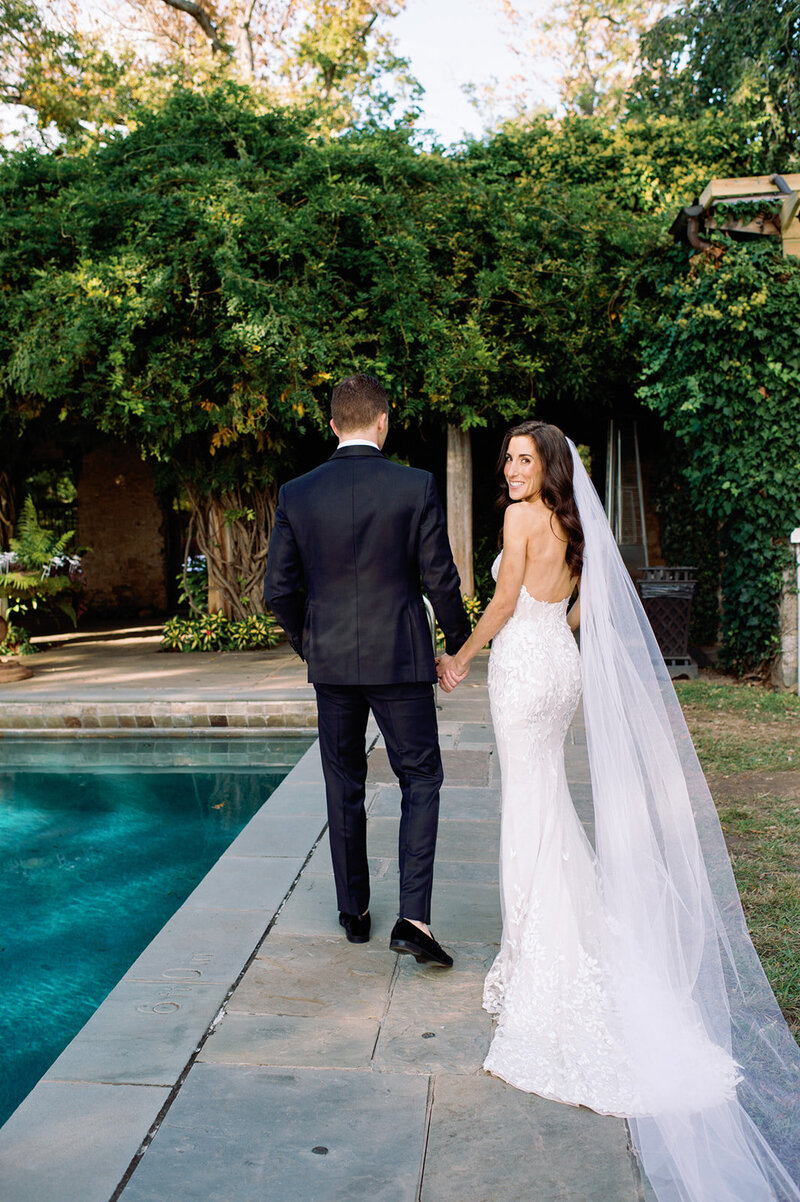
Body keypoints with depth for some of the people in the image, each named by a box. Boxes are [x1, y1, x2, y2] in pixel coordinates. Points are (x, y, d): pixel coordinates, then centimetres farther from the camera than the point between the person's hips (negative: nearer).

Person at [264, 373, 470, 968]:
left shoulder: (296, 495, -2)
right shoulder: (416, 486, -9)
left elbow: (279, 591, 0)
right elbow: (441, 580, -8)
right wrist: (459, 643, 7)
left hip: (331, 662, 3)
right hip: (400, 660, -3)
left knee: (344, 789, 16)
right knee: (421, 782, 9)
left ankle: (354, 910, 28)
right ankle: (414, 918, -1)